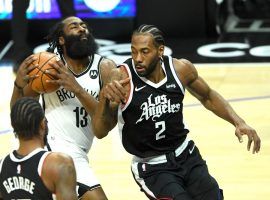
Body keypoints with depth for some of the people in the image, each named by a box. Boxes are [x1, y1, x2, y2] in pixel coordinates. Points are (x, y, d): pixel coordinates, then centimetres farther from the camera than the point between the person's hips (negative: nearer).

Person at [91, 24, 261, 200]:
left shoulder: (181, 69, -9)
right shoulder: (121, 78, -19)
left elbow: (208, 97, 12)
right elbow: (100, 132, -21)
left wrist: (238, 122, -1)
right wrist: (104, 98, -39)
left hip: (187, 156, 4)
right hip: (151, 168, -4)